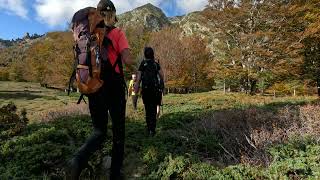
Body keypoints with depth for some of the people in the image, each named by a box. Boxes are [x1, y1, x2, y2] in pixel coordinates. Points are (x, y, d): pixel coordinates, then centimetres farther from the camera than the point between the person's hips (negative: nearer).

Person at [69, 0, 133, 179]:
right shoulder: (118, 33, -3)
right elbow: (128, 60, -15)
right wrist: (130, 59, 5)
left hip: (94, 88, 4)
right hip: (114, 88, -4)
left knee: (99, 132, 15)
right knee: (118, 131, 13)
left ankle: (79, 160, -11)